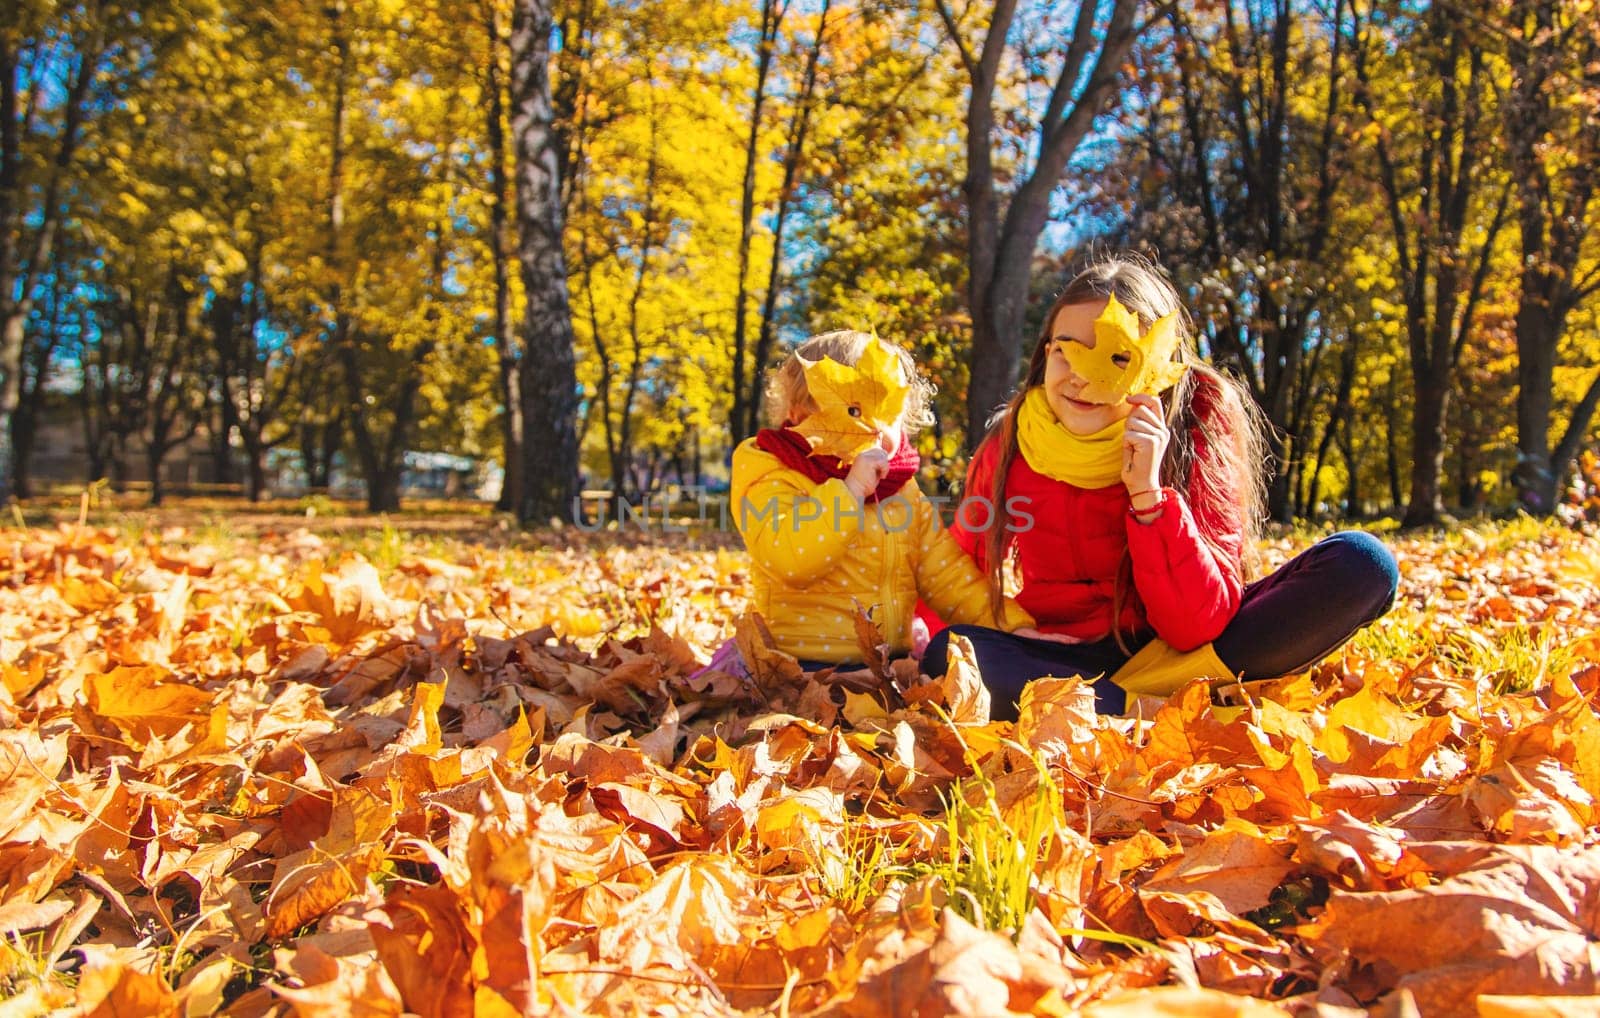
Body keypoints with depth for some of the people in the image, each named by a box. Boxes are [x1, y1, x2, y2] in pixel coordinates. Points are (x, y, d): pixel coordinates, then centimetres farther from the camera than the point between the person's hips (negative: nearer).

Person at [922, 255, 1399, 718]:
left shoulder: (1198, 434, -13)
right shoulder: (1009, 446, -8)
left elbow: (1196, 627, -19)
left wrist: (1148, 493, -29)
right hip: (1063, 656, 0)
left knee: (1361, 563, -20)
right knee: (949, 652, -32)